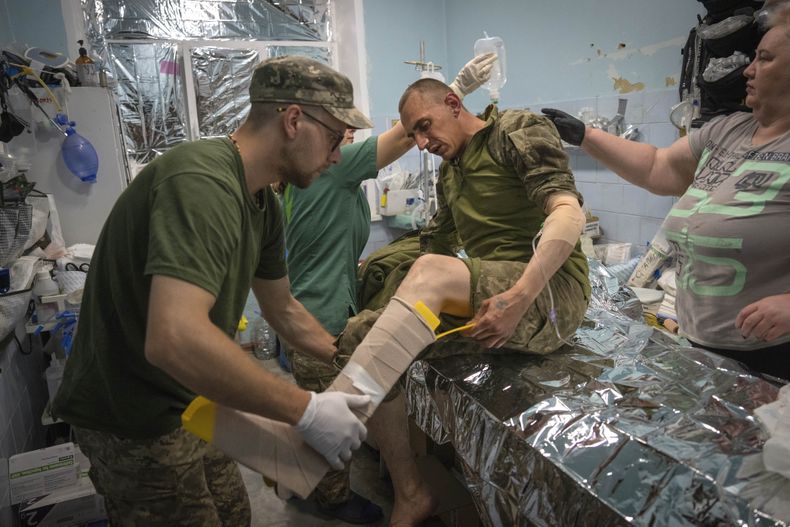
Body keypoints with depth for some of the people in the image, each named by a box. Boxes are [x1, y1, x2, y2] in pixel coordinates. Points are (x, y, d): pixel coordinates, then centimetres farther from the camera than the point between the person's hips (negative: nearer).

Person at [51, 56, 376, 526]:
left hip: (188, 403, 8)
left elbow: (283, 310, 11)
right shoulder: (202, 182, -28)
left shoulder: (263, 203, 1)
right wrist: (306, 411, -32)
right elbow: (174, 339, -40)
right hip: (136, 421, -8)